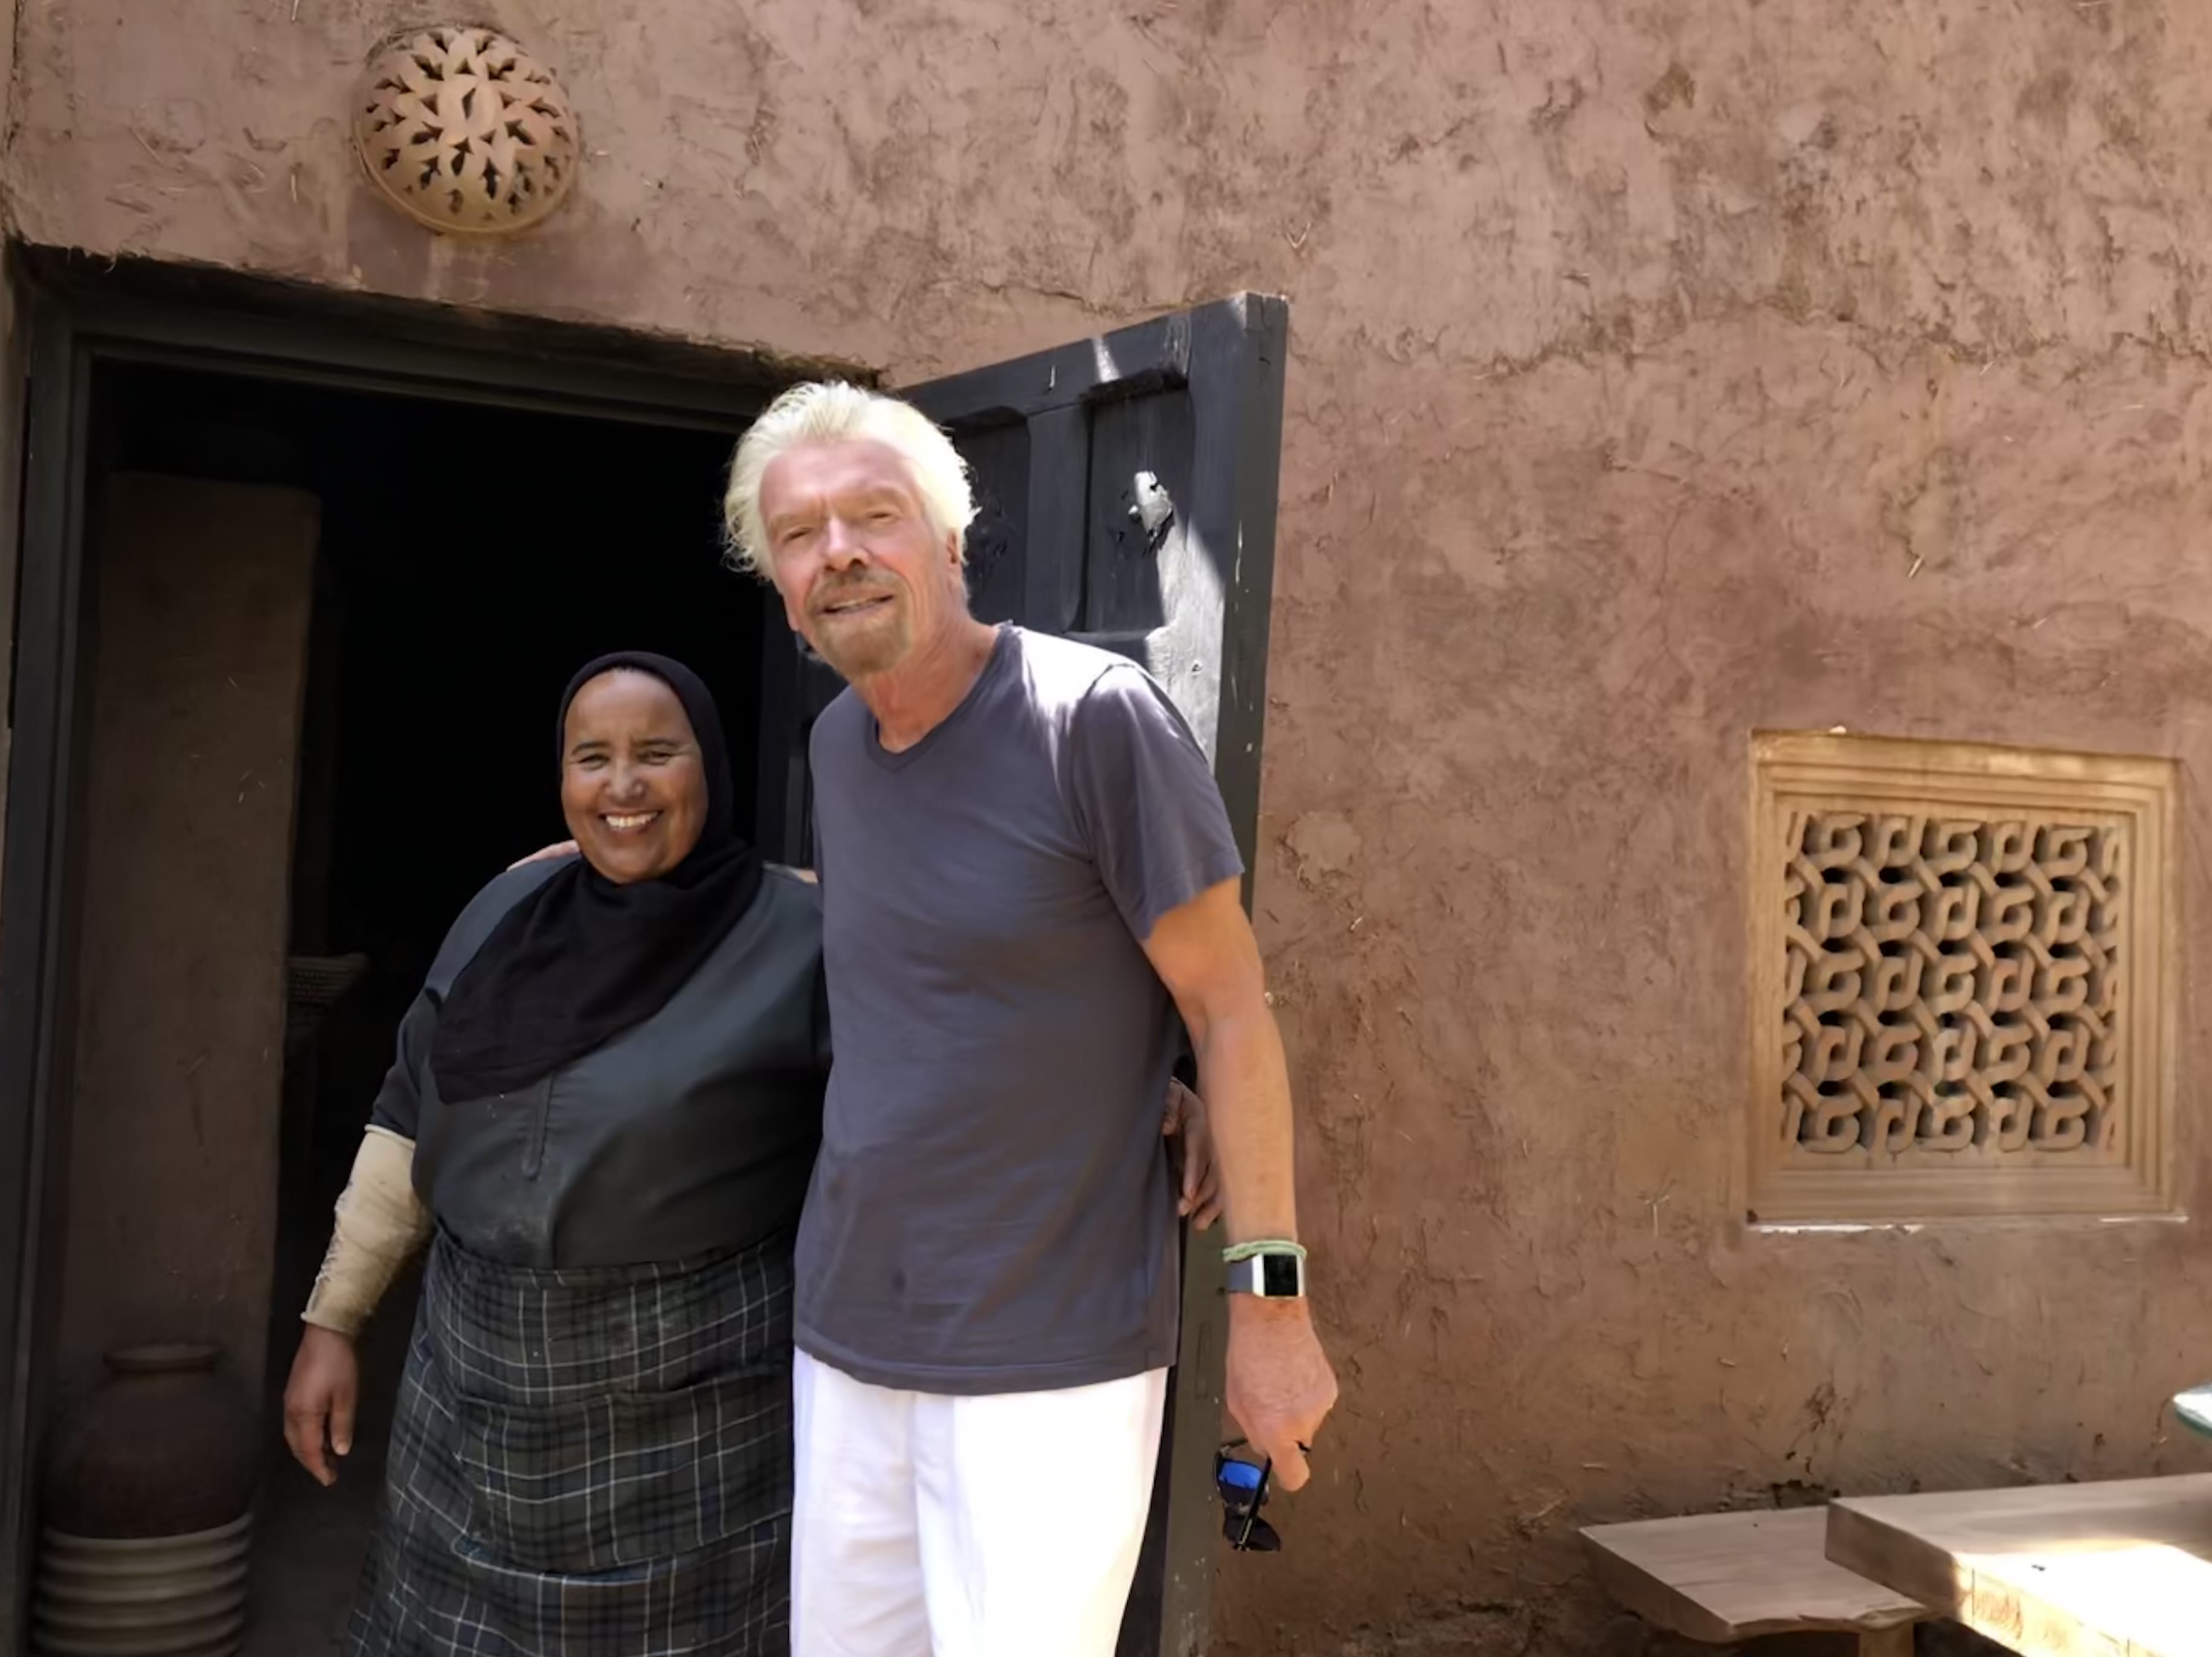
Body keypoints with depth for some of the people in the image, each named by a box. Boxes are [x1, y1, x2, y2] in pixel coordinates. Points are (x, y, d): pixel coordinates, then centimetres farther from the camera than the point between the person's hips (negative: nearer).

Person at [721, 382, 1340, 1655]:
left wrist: (1271, 1292, -14)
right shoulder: (835, 741, 7)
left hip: (1052, 1354, -6)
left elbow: (1230, 1008, -12)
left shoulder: (1096, 715, -14)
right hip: (845, 1335, 6)